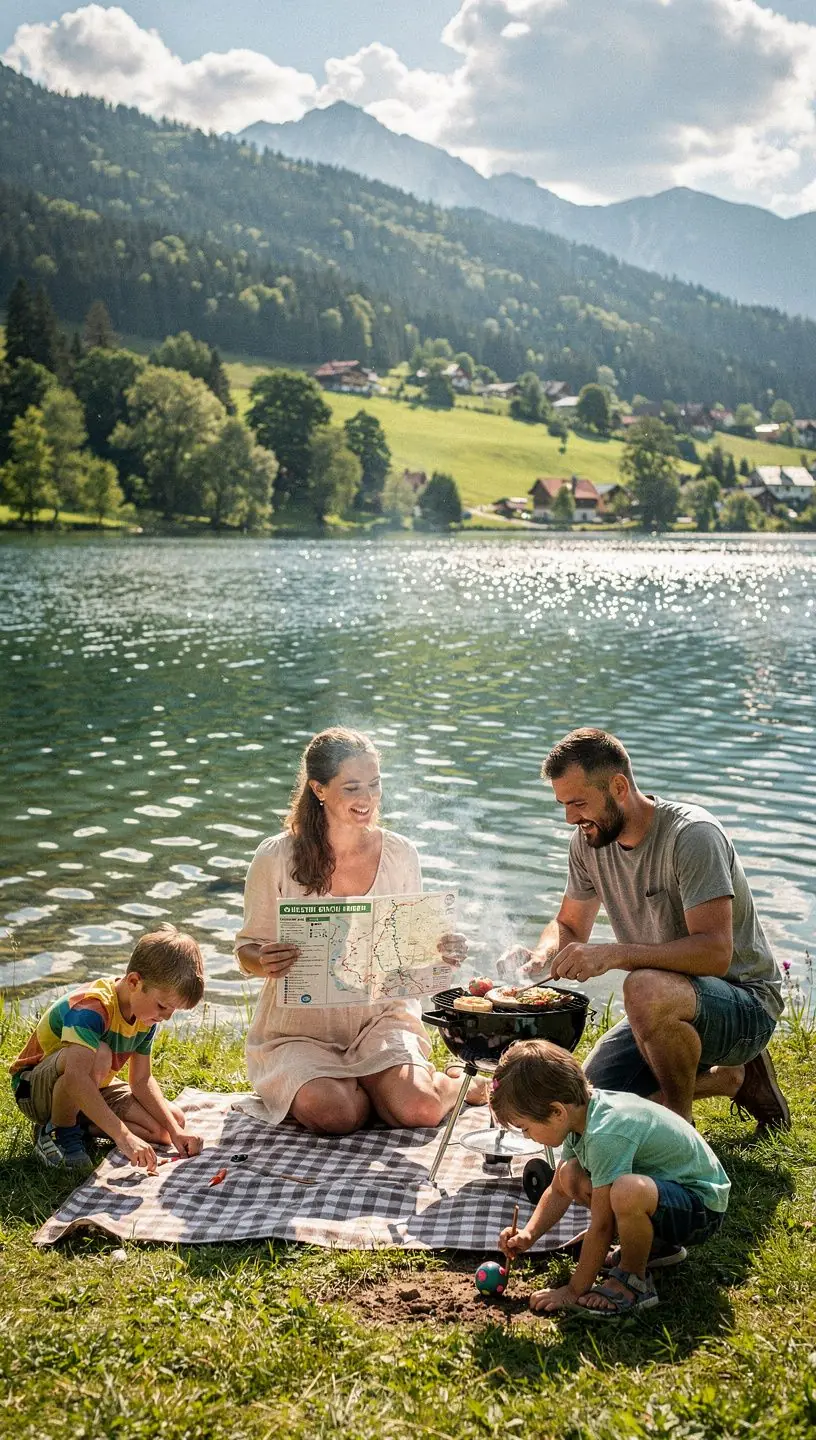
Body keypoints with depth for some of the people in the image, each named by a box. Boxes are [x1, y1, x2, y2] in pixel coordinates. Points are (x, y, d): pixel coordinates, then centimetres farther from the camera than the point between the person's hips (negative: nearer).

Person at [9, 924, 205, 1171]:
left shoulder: (145, 1014, -7)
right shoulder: (91, 1009, -33)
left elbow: (141, 1080, -2)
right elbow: (76, 1077, -48)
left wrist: (174, 1130, -15)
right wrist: (123, 1136, -52)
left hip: (90, 1090, 8)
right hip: (36, 1087, -8)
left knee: (174, 1120, -6)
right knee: (98, 1054, -39)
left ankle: (76, 1123, 4)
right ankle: (59, 1131, -15)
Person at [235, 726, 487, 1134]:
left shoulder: (400, 854, -1)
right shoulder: (276, 858, -9)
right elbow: (248, 949, -1)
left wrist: (443, 952, -15)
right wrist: (265, 962, -25)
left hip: (380, 1017, 2)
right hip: (300, 1028, -1)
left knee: (419, 1110, -23)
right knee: (335, 1115, -29)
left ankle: (453, 1083, 14)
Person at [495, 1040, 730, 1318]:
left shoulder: (606, 1134, -30)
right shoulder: (581, 1112, -3)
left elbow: (601, 1225, -23)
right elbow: (558, 1192, 12)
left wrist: (574, 1291, -13)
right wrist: (528, 1235, -1)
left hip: (703, 1207, -9)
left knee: (627, 1191, -38)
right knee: (569, 1175, 0)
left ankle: (634, 1281, -10)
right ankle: (647, 1242, 13)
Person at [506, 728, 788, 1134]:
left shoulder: (693, 835, -23)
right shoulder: (588, 840, -1)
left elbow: (715, 952, -31)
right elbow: (569, 926, 13)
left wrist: (613, 954, -37)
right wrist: (542, 955, -10)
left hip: (747, 1003, -8)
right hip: (670, 1007, 8)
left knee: (648, 989, -38)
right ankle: (730, 1077, 15)